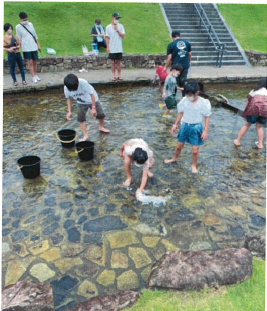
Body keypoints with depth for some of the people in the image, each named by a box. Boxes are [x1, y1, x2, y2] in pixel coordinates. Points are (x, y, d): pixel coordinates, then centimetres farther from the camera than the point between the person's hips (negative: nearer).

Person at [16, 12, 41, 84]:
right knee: (30, 62, -5)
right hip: (26, 48, -4)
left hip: (34, 47, 4)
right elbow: (19, 38, -1)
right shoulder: (18, 27, -3)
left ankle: (36, 75, 20)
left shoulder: (30, 24, 7)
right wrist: (20, 47, -7)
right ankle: (33, 77, -1)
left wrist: (38, 45, 13)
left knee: (35, 62, 7)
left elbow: (35, 35, 13)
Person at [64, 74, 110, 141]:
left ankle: (101, 127, 34)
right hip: (81, 103, 3)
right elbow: (69, 99, -5)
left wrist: (93, 108, -25)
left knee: (100, 115, 4)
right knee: (81, 118, -9)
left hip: (92, 100, -2)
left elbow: (92, 94, -26)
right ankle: (85, 135, 1)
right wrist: (69, 111, -10)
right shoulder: (66, 88, -23)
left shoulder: (83, 83, -36)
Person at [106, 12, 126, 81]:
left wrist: (117, 30, -10)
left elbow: (123, 36, -3)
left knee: (118, 62, 5)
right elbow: (107, 38, 2)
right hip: (112, 49, -1)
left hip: (119, 48, 1)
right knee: (113, 62, 2)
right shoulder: (108, 27, 2)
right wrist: (108, 47, -4)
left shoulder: (120, 26, 5)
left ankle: (119, 75, 13)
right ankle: (114, 76, 9)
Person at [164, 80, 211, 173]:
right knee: (179, 146, 18)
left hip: (196, 127, -3)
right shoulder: (184, 100, -8)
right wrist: (175, 125, 8)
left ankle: (194, 165, 28)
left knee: (195, 150, 2)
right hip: (185, 126, 3)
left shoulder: (203, 102, -18)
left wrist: (206, 131, -14)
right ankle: (174, 158, 45)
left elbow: (207, 117, -10)